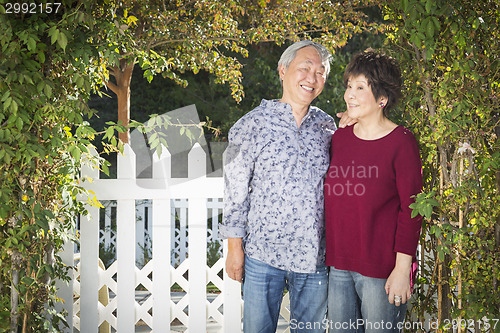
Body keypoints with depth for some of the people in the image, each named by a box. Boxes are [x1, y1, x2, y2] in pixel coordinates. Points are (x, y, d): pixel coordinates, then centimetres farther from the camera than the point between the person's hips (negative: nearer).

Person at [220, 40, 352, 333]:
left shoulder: (327, 126, 9)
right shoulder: (253, 125, -3)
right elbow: (236, 190, -2)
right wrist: (235, 248, -4)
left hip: (314, 255, 3)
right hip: (263, 253, -3)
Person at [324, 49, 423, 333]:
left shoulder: (401, 143, -10)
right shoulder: (340, 137, 7)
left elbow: (411, 211, -11)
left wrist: (402, 270, -14)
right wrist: (331, 256, 14)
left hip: (381, 271, -6)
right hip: (339, 266, 6)